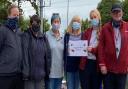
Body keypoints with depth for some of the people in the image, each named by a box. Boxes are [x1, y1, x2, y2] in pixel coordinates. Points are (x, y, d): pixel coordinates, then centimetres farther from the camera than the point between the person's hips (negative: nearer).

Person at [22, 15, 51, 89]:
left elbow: (48, 55, 9)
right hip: (30, 74, -4)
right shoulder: (26, 36, -5)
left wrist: (47, 71, 5)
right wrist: (25, 72, -18)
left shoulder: (43, 37, 10)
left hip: (41, 74, 4)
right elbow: (24, 55, -12)